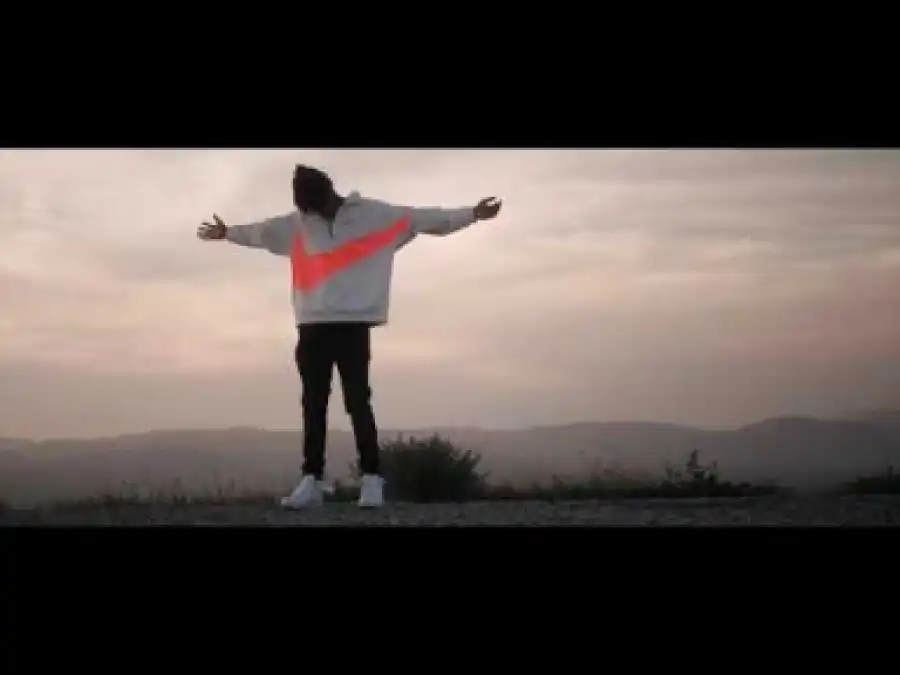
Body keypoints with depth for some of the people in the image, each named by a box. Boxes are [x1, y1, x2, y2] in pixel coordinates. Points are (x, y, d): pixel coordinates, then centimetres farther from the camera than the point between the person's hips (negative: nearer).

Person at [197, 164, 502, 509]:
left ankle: (371, 479, -6)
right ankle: (312, 479, 4)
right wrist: (228, 232, 40)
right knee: (313, 404, 3)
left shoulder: (376, 214, 1)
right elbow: (260, 232, 28)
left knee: (358, 401, -8)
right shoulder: (296, 224, 11)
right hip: (312, 326, 4)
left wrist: (472, 214, -3)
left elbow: (426, 219, 1)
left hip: (354, 324, -4)